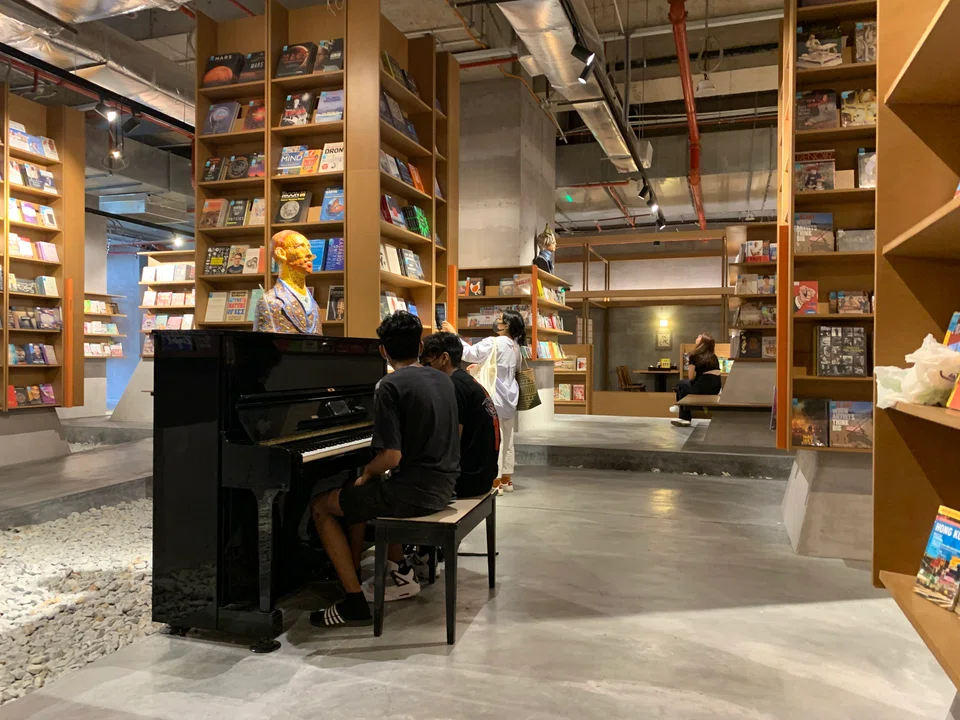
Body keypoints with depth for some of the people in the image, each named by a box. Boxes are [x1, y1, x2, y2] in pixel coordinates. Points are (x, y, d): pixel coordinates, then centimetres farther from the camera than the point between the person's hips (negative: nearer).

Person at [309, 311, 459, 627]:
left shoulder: (390, 386, -16)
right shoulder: (443, 379, 7)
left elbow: (391, 457, -23)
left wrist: (366, 474, -1)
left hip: (412, 491, -8)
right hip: (442, 486, 8)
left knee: (321, 506, 6)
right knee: (360, 497, 29)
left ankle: (354, 603, 3)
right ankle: (401, 572, 27)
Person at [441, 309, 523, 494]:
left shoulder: (494, 343, -18)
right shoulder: (514, 346, 8)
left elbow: (469, 353, -16)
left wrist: (453, 333, -9)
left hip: (496, 398, -8)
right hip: (509, 397, 8)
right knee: (507, 440, 13)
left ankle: (496, 482, 1)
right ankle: (506, 480, 21)